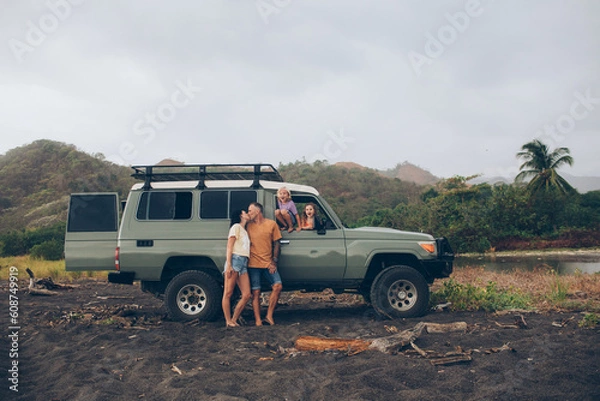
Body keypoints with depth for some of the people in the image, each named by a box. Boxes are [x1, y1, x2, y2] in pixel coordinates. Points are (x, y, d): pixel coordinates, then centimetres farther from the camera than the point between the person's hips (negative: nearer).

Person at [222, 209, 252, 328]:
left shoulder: (245, 231, 28)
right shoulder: (236, 226, 5)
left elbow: (246, 248, 18)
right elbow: (229, 246, -5)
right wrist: (228, 264, -16)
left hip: (244, 263, 8)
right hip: (235, 260, -8)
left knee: (246, 295, -2)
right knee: (228, 293, -5)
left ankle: (234, 320, 5)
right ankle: (228, 321, -2)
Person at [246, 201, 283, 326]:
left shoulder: (272, 224, 4)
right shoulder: (249, 226, 7)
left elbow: (276, 244, 3)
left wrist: (274, 262, -3)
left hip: (268, 264, 0)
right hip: (253, 264, 0)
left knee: (277, 286, -13)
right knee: (256, 292, 0)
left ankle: (269, 316, -3)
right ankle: (258, 320, 5)